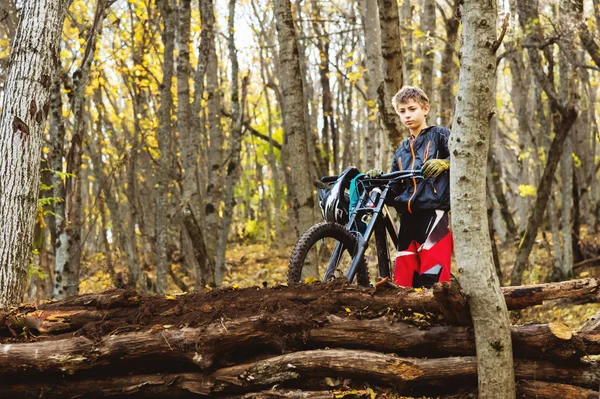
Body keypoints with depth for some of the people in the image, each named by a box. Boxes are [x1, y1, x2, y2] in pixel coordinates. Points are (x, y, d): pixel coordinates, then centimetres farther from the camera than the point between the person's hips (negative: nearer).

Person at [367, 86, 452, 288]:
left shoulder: (439, 135, 7)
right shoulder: (401, 151, 24)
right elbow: (395, 189, 19)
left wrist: (444, 163, -24)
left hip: (433, 214, -6)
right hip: (408, 219, 6)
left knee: (432, 279, -16)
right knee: (403, 282, 1)